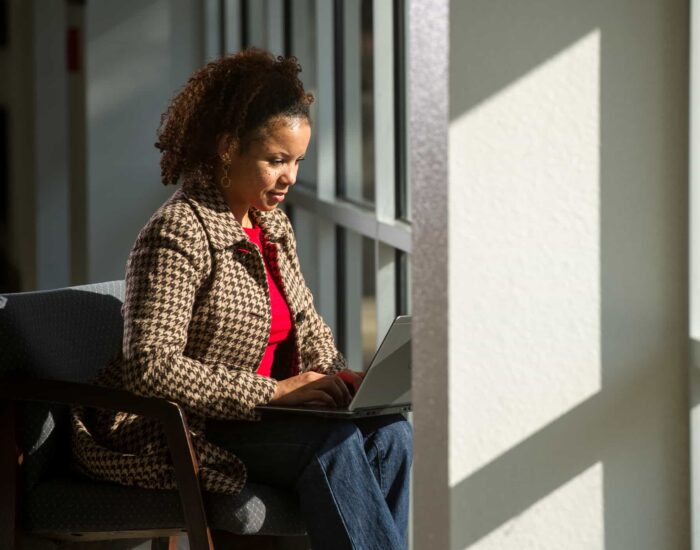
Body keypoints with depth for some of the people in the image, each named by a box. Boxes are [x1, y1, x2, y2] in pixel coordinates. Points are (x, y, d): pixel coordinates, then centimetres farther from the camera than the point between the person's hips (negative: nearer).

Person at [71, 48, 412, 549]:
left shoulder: (273, 225, 9)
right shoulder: (179, 234, -18)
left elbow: (307, 324, 22)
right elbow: (150, 368, -26)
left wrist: (335, 376, 0)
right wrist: (272, 391, -25)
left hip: (257, 414, 8)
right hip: (175, 433, -8)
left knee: (389, 433, -16)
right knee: (331, 441, -29)